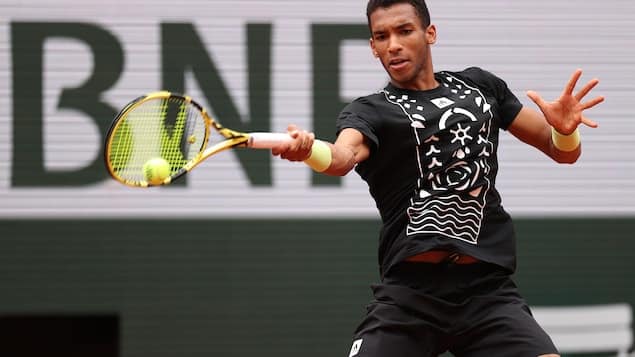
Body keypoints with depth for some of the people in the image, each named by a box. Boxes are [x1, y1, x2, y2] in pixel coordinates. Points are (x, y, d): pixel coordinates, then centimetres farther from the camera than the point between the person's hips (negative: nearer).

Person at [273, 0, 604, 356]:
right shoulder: (369, 111, 6)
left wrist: (565, 129, -5)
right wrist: (306, 148, -42)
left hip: (489, 290, 2)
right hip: (408, 296, -2)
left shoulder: (480, 86, 17)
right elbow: (342, 157, -18)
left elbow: (562, 151, 20)